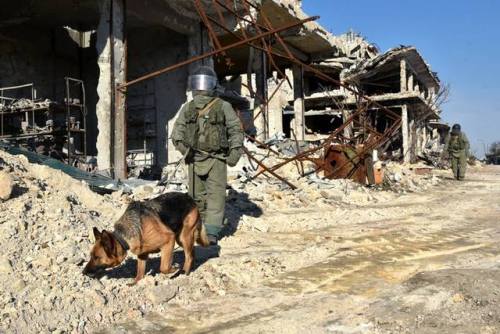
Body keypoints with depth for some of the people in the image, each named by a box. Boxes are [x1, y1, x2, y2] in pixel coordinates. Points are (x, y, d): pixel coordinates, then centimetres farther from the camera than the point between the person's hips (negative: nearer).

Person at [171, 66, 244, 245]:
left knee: (216, 194, -11)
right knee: (197, 196, 9)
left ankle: (212, 232, -11)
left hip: (216, 158, -3)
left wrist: (235, 151, -10)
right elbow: (178, 127, 17)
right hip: (194, 158, 4)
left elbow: (236, 129, 0)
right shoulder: (187, 108, 11)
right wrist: (179, 141, -3)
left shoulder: (223, 107, 1)